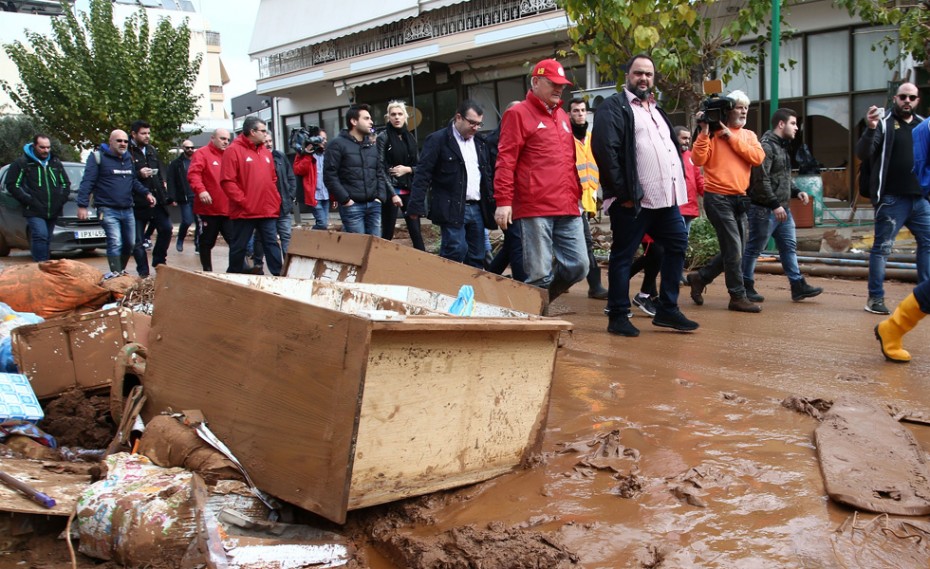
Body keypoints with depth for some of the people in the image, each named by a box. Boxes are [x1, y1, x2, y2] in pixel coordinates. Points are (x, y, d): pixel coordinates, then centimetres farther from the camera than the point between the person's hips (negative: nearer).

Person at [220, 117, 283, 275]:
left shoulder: (266, 152, 15)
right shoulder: (233, 151, -7)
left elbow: (273, 180, 21)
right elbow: (227, 181, -13)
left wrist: (275, 200, 9)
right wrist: (243, 201, -16)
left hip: (268, 210, 5)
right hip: (244, 211, -5)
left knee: (272, 244, 3)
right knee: (239, 247, 5)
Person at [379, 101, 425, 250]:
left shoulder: (410, 138, 12)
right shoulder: (383, 137, -3)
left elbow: (418, 165, 15)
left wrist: (407, 169, -6)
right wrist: (391, 192, -14)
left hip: (409, 190, 5)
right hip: (391, 190, -4)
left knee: (416, 231, 3)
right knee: (388, 232, 0)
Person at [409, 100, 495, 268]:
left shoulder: (480, 143, 16)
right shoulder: (438, 140, -4)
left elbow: (487, 175, 21)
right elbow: (423, 174, -8)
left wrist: (492, 204, 13)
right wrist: (416, 206, -16)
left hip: (477, 208, 6)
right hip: (452, 208, -6)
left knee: (477, 258, 6)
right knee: (456, 251, -15)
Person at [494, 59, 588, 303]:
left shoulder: (563, 117, 21)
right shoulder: (519, 114, -1)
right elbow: (505, 161, -7)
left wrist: (576, 194, 21)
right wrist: (503, 201, -14)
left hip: (568, 209, 7)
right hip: (535, 209, -7)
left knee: (578, 266, 5)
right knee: (540, 275, -5)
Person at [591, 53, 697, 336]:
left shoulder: (655, 109, 23)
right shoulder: (613, 107, -3)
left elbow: (671, 148, 28)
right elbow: (605, 151, -15)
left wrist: (678, 184, 14)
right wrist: (623, 192, -17)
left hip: (665, 197, 9)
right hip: (633, 199, -8)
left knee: (677, 244, 9)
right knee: (623, 255, -1)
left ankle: (667, 310, 19)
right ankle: (618, 316, 8)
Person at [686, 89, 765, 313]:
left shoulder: (748, 135, 13)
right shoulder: (713, 133, -3)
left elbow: (758, 158, -5)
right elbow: (698, 160, -15)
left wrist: (732, 137, -8)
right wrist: (704, 131, -17)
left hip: (739, 199, 7)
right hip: (718, 198, -6)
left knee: (734, 251, 11)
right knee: (733, 249, -7)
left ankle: (700, 277, 28)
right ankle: (738, 296, 3)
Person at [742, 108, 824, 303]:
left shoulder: (782, 146, 17)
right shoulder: (766, 146, -14)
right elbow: (761, 180, -21)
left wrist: (796, 192, 8)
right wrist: (774, 205, -22)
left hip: (782, 208, 10)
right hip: (764, 209, -10)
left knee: (789, 246, 9)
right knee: (753, 249, 0)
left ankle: (798, 286, 14)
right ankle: (746, 287, 10)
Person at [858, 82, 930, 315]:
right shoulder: (883, 123, -3)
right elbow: (862, 154, -15)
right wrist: (870, 129, -31)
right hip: (892, 199, -6)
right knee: (882, 248, -1)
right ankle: (875, 298, 6)